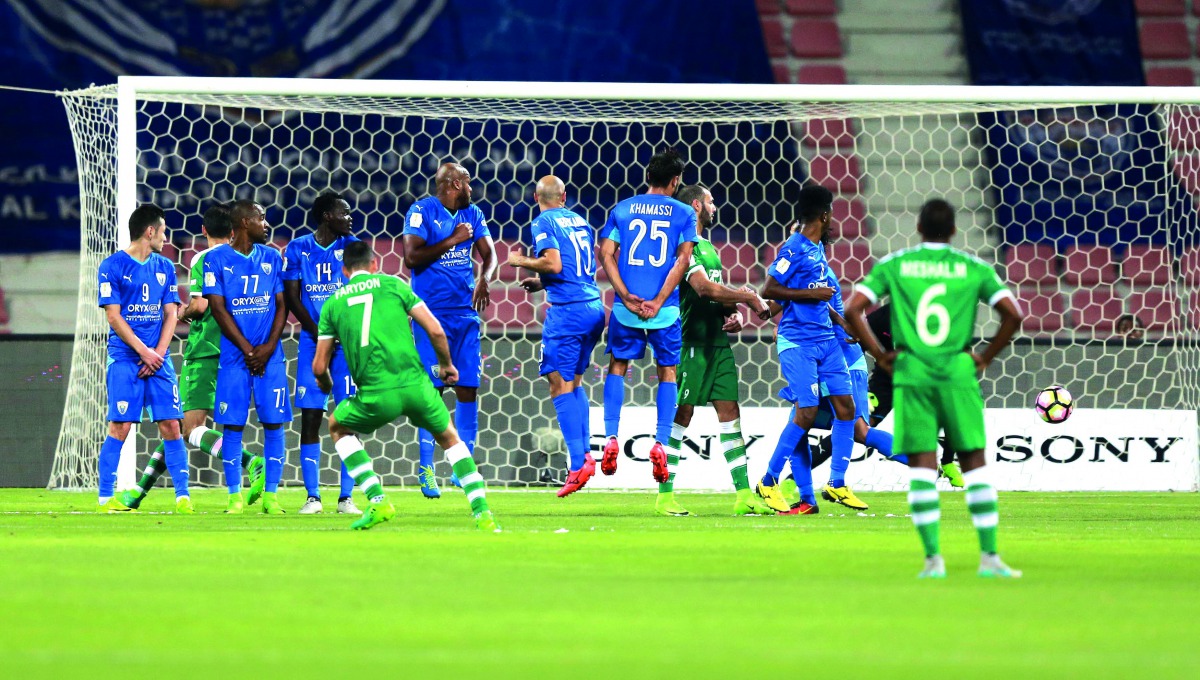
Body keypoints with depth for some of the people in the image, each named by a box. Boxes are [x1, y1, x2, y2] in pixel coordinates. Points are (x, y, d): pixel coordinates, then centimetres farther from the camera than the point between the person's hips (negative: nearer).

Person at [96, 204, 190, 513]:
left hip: (158, 359, 4)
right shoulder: (113, 266, -2)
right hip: (125, 358, -4)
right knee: (120, 427, -7)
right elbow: (113, 316, -6)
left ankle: (182, 497, 0)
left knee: (171, 426, -2)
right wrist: (144, 351, -12)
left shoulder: (164, 267, 14)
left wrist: (158, 354, -5)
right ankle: (106, 497, -1)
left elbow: (170, 314, 10)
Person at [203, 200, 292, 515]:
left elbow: (281, 304, 8)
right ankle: (234, 496, 2)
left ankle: (271, 495, 4)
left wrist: (268, 347, -7)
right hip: (234, 355, -3)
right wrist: (248, 349, -10)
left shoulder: (271, 258, 10)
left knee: (274, 422, -2)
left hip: (269, 355, 3)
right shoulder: (217, 259, 0)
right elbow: (218, 308, -5)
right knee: (232, 424, -3)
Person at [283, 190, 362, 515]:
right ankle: (312, 496, 2)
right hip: (312, 341, 0)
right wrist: (317, 332, -10)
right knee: (310, 418, -3)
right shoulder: (297, 249, 5)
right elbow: (292, 297, 2)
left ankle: (346, 497, 0)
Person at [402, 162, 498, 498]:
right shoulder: (422, 211, -6)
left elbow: (489, 254, 10)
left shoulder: (472, 214, 11)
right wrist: (452, 241, -13)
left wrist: (484, 279, -11)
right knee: (433, 388, -7)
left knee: (468, 388, 2)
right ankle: (426, 468, -1)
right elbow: (412, 257, -14)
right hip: (432, 312, -5)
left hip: (465, 310, 5)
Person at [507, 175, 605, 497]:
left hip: (567, 310, -8)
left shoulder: (544, 222, -5)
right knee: (574, 381, 18)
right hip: (594, 306, 8)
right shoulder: (579, 220, 17)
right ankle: (585, 454, 10)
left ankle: (577, 464, -13)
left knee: (560, 385, -6)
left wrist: (521, 262, -1)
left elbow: (554, 264, -17)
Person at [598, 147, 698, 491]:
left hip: (626, 307, 1)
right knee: (667, 372, 12)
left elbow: (606, 254, 0)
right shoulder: (684, 214, 2)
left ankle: (611, 438, 4)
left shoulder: (622, 209, 8)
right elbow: (683, 258, -7)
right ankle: (660, 444, -1)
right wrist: (657, 302, -9)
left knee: (617, 366, 16)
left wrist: (627, 297, -4)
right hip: (664, 310, -1)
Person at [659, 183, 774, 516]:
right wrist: (749, 298, -15)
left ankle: (744, 495, 4)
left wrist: (733, 312, 4)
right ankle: (665, 495, -2)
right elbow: (704, 288, -22)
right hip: (692, 341, -9)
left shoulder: (708, 246, 20)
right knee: (681, 414, -6)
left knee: (730, 411, 5)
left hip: (717, 339, 9)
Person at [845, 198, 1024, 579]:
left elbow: (852, 309, -2)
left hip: (911, 373, 0)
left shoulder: (893, 266, 6)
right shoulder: (974, 268, 5)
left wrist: (879, 354, 6)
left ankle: (933, 558, -6)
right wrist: (986, 357, 7)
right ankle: (989, 556, 3)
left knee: (922, 466, 1)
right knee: (975, 464, 7)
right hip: (958, 374, 0)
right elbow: (1012, 315, -3)